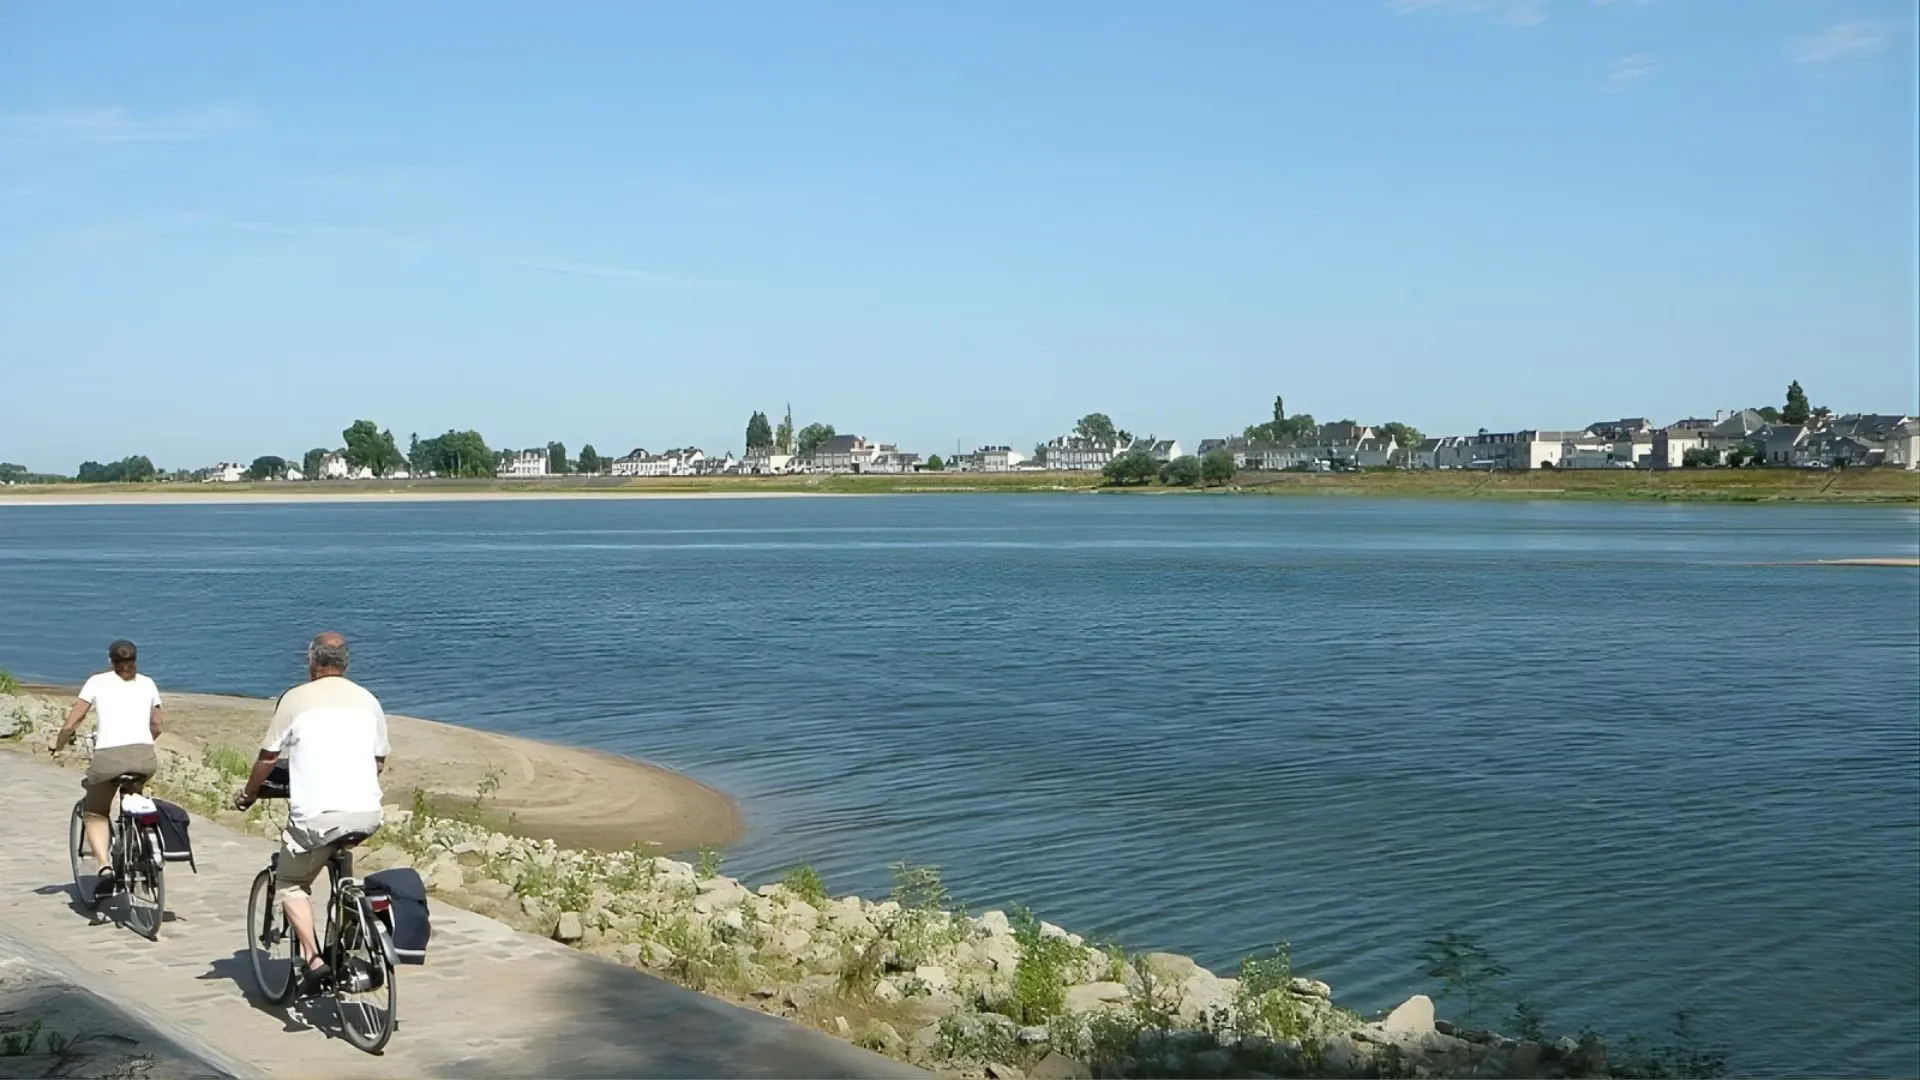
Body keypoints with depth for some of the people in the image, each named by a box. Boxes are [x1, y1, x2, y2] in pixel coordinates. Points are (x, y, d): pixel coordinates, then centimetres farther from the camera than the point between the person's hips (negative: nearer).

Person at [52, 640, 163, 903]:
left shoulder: (97, 682, 11)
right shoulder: (147, 684, 19)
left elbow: (71, 723, 6)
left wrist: (59, 746, 24)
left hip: (108, 755, -3)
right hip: (144, 756, 3)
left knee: (94, 813, 16)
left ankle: (104, 865, -7)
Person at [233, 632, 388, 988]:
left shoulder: (296, 698, 2)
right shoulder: (368, 700, 13)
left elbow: (268, 757, 6)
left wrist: (248, 794, 23)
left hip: (317, 814, -4)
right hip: (367, 813, 4)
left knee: (292, 882, 13)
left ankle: (312, 956, -5)